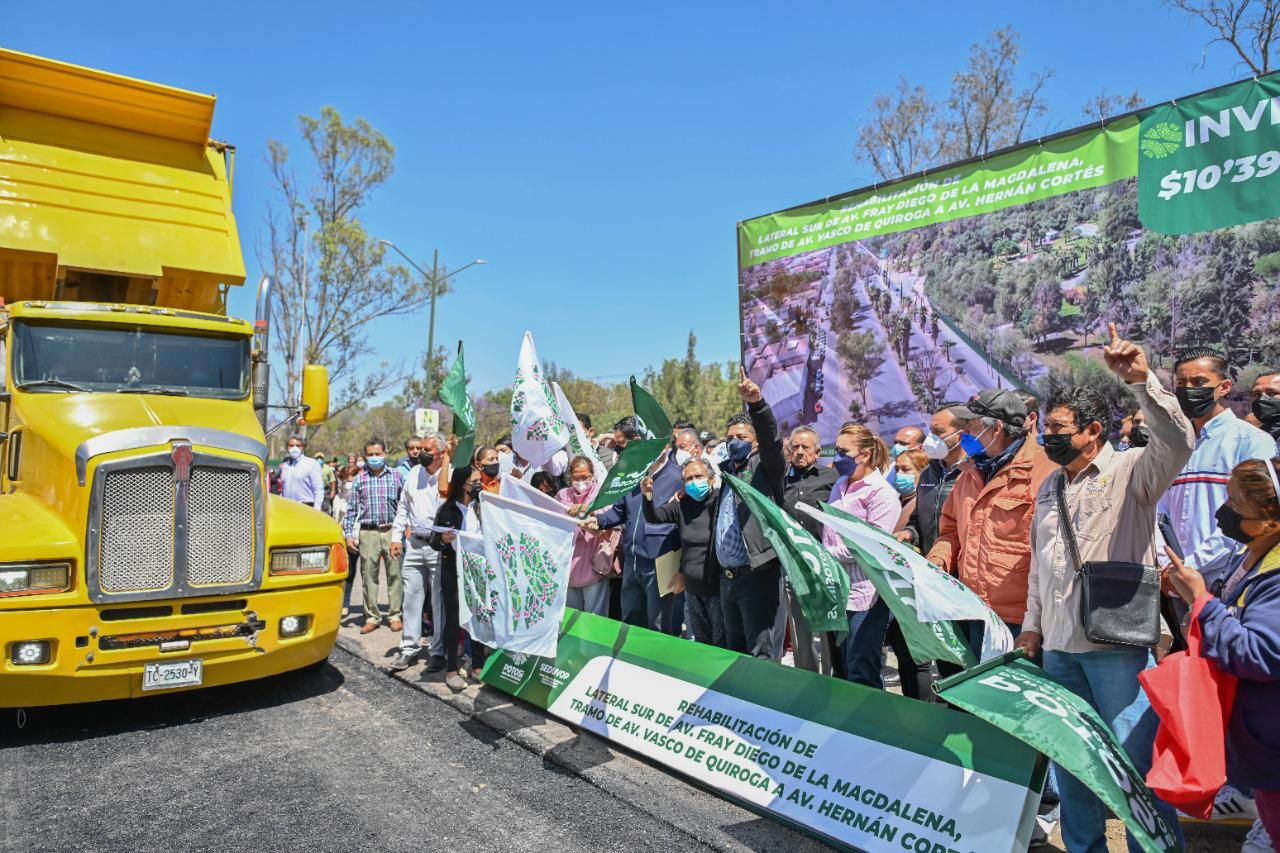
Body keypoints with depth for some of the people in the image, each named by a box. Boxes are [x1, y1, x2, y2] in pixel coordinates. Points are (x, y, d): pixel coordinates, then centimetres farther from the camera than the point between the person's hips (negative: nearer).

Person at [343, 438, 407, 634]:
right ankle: (372, 617, 15)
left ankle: (396, 615, 11)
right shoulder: (360, 479, 7)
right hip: (368, 532, 1)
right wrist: (349, 533, 2)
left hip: (392, 531, -1)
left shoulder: (396, 475, 6)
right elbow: (352, 508, 8)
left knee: (394, 573, 1)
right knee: (368, 575, 5)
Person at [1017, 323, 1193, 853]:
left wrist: (1140, 380, -36)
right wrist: (1033, 624, 16)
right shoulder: (1049, 486, 14)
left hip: (1118, 641, -6)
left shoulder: (1131, 471, -4)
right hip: (1058, 645, 7)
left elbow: (1178, 441, -26)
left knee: (1136, 756, -2)